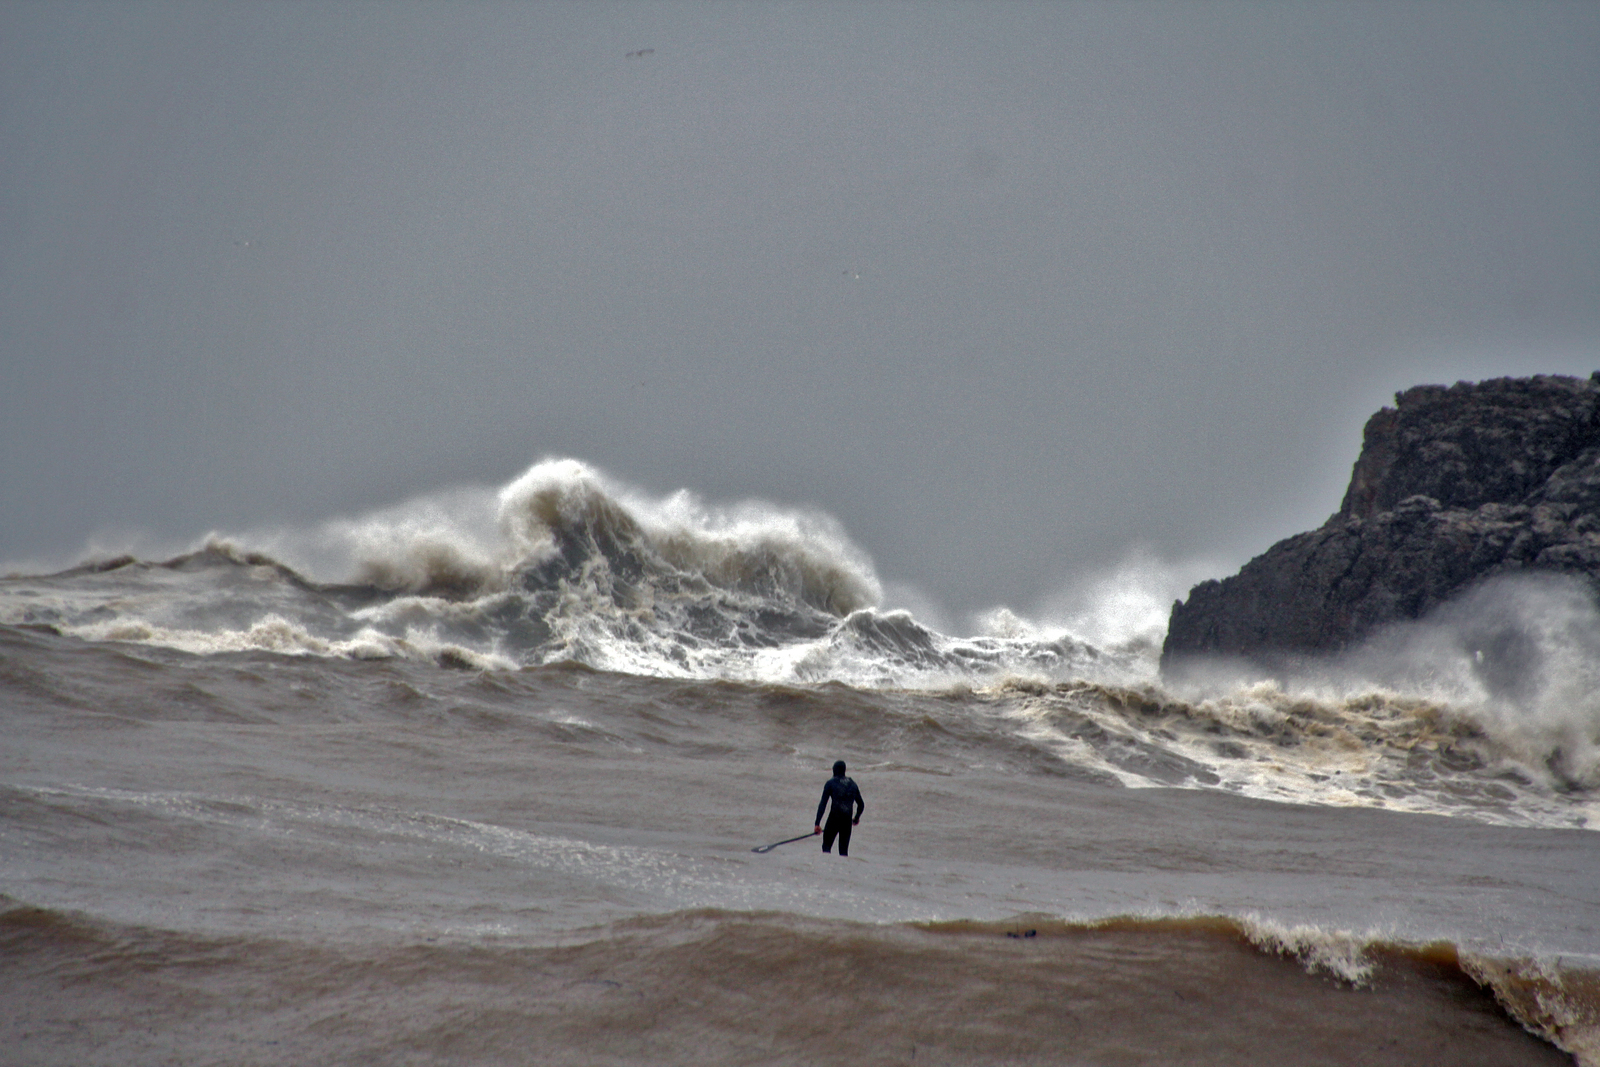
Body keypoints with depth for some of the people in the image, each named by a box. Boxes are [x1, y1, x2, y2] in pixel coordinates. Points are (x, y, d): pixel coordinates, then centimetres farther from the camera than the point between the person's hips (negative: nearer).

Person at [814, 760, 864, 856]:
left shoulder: (831, 783, -1)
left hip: (834, 818, -3)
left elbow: (823, 804, -7)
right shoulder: (852, 784, 11)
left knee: (826, 847, 6)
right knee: (844, 850, 12)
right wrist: (856, 818, 36)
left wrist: (817, 824, -9)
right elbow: (861, 804, 18)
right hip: (847, 820, 4)